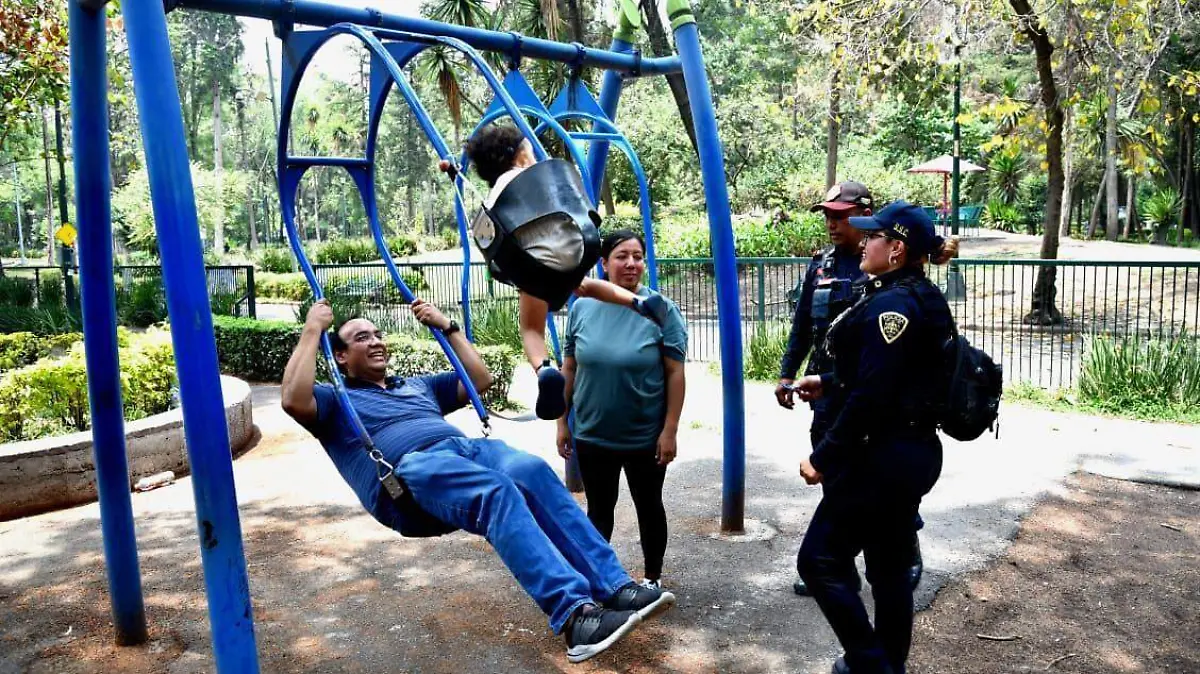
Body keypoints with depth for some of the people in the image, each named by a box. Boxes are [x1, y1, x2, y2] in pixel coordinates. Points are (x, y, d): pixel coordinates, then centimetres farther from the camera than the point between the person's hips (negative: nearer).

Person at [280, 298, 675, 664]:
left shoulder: (417, 385, 38)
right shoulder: (337, 400, 22)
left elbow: (480, 379, 38)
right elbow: (294, 401, -1)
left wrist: (447, 326, 37)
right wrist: (313, 330, 5)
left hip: (466, 449, 6)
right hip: (410, 473, -5)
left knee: (533, 471, -28)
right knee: (497, 492, -36)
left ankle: (614, 587, -34)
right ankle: (575, 616, -46)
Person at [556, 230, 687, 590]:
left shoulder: (662, 310, -11)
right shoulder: (582, 308, -3)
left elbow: (675, 373, -10)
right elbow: (569, 369, 3)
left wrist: (670, 430, -12)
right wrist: (562, 422, 4)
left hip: (646, 437, -2)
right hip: (592, 436, 2)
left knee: (648, 507, 16)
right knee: (599, 509, 17)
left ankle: (653, 578, 36)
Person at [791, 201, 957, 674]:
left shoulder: (890, 305, -19)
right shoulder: (921, 298, 12)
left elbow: (872, 395, -25)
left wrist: (823, 457, -19)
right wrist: (829, 384, 23)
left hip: (882, 457, -10)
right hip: (913, 451, 10)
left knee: (820, 559, -1)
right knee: (889, 565, 19)